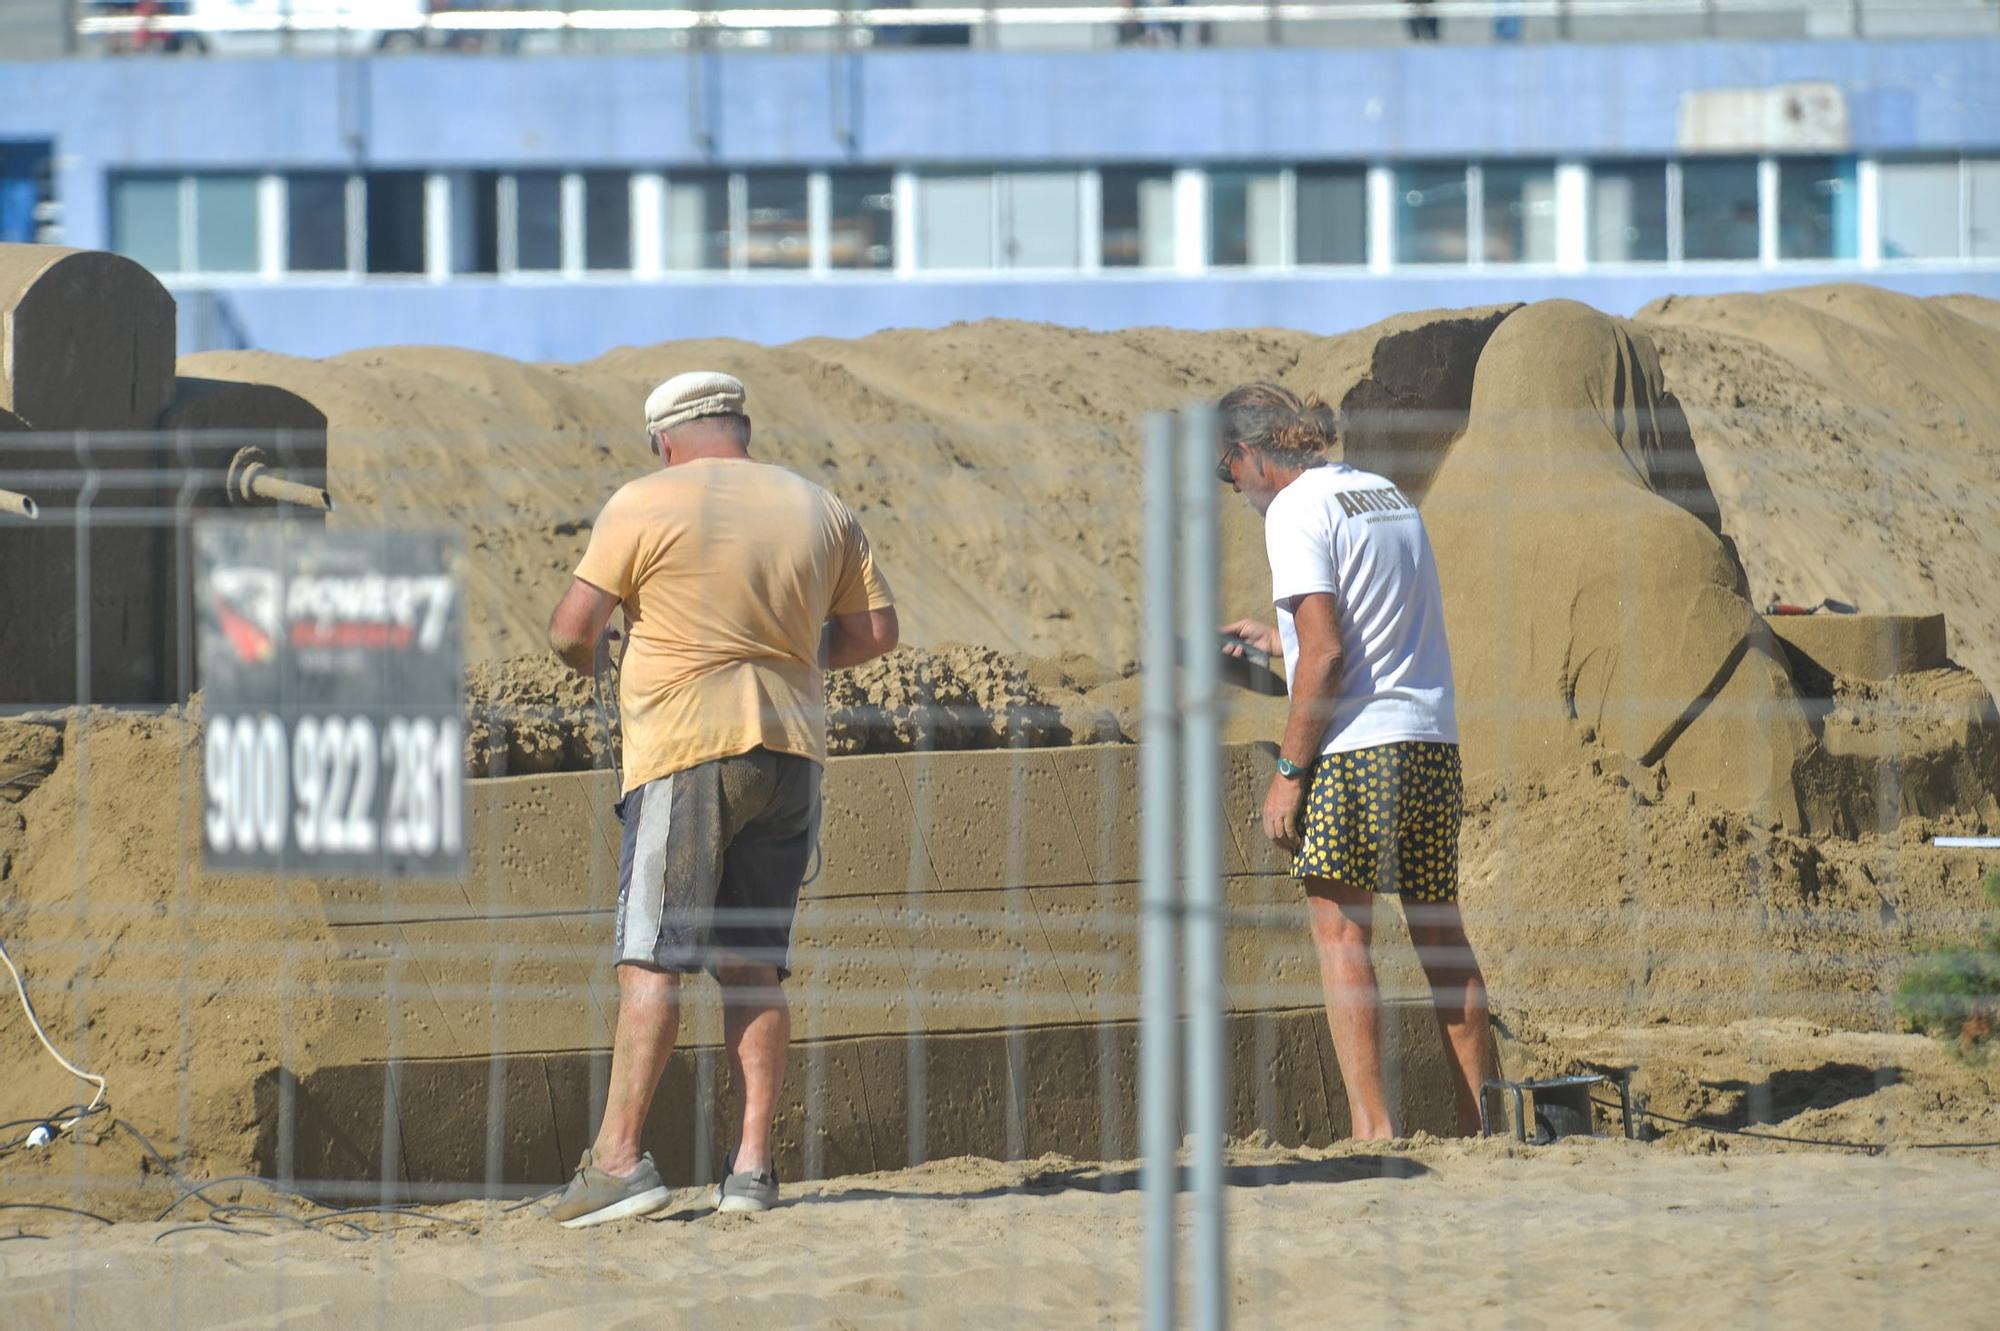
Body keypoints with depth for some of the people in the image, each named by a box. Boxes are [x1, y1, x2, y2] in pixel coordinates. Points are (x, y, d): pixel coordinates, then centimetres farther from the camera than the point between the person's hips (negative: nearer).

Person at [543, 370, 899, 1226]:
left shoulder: (646, 505, -4)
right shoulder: (818, 511, 12)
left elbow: (572, 628, -6)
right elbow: (876, 631, 14)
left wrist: (582, 661, 16)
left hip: (685, 748, -5)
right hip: (790, 753, 5)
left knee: (651, 961, -8)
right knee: (754, 965, 8)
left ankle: (620, 1158, -14)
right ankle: (753, 1165, 2)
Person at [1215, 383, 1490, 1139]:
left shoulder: (1297, 511, -7)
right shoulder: (1388, 497, 17)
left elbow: (1325, 655, -15)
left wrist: (1289, 771, -11)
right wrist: (1274, 640, 35)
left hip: (1355, 748, -8)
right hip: (1434, 739, 8)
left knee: (1340, 933, -4)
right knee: (1440, 934, 11)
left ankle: (1372, 1126, -11)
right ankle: (1478, 1118, 11)